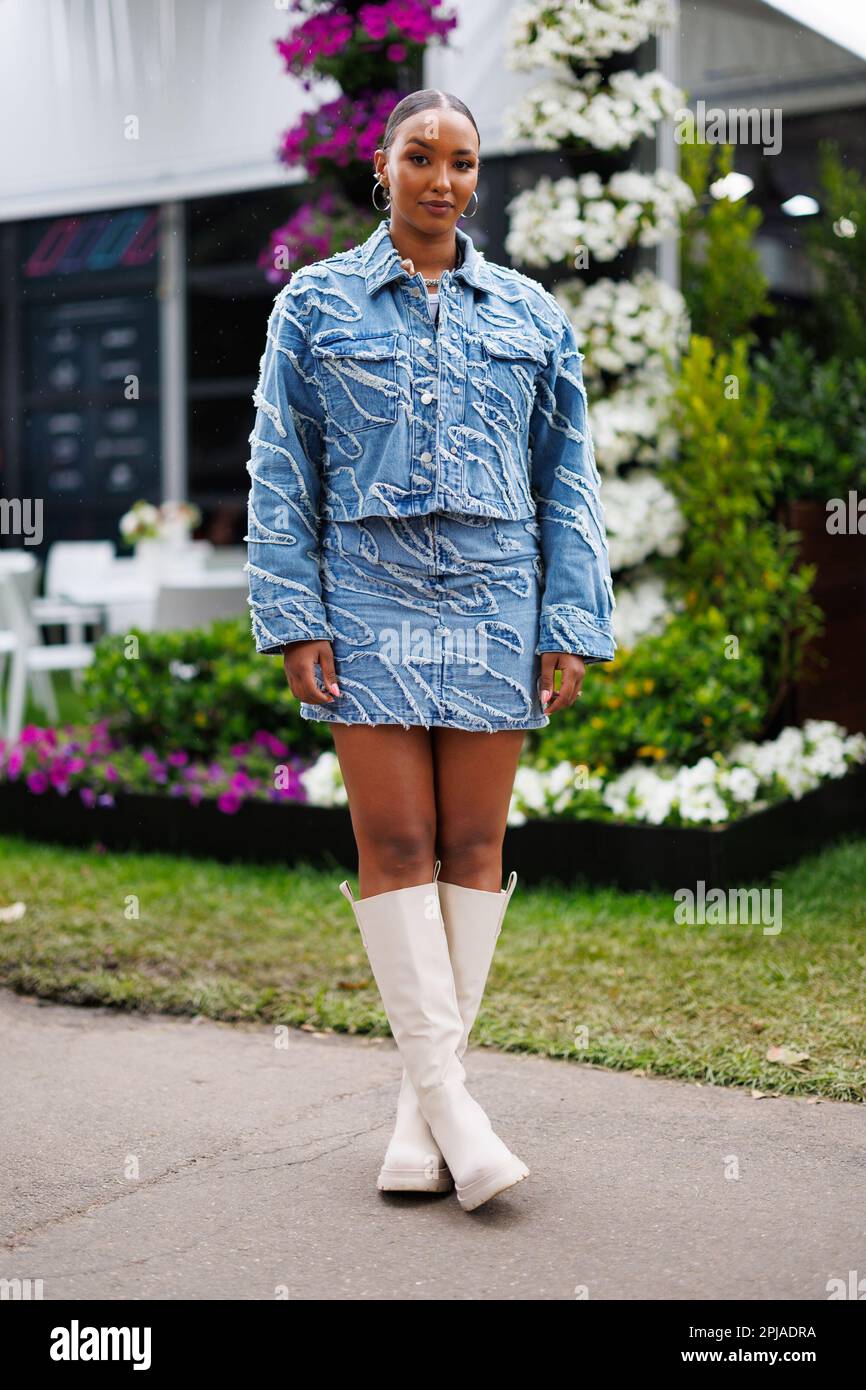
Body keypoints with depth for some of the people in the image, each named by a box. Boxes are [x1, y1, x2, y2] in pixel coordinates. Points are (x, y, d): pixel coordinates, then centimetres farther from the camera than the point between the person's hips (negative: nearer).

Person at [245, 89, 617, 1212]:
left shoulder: (530, 314, 11)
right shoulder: (315, 302, 8)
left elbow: (568, 480, 10)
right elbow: (281, 473, 5)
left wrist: (573, 624, 2)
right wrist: (293, 617, -3)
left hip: (494, 596, 2)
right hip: (369, 594, -1)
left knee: (474, 843, 2)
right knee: (395, 843, -6)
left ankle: (427, 1092, 11)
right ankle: (445, 1094, -1)